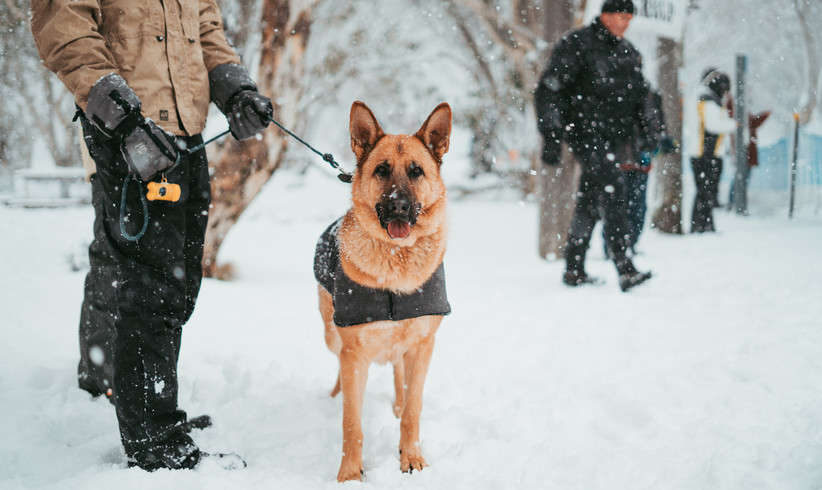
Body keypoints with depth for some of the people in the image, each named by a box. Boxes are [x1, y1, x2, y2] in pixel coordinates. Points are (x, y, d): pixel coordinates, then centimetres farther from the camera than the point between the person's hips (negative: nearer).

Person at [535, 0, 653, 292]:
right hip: (585, 133, -7)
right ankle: (625, 270, -25)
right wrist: (550, 137, -15)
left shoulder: (629, 53, 16)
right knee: (612, 192, -20)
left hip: (613, 139, 7)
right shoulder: (577, 45, -7)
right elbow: (548, 90, -10)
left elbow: (640, 99, 26)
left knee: (590, 203, 10)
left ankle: (574, 270, 19)